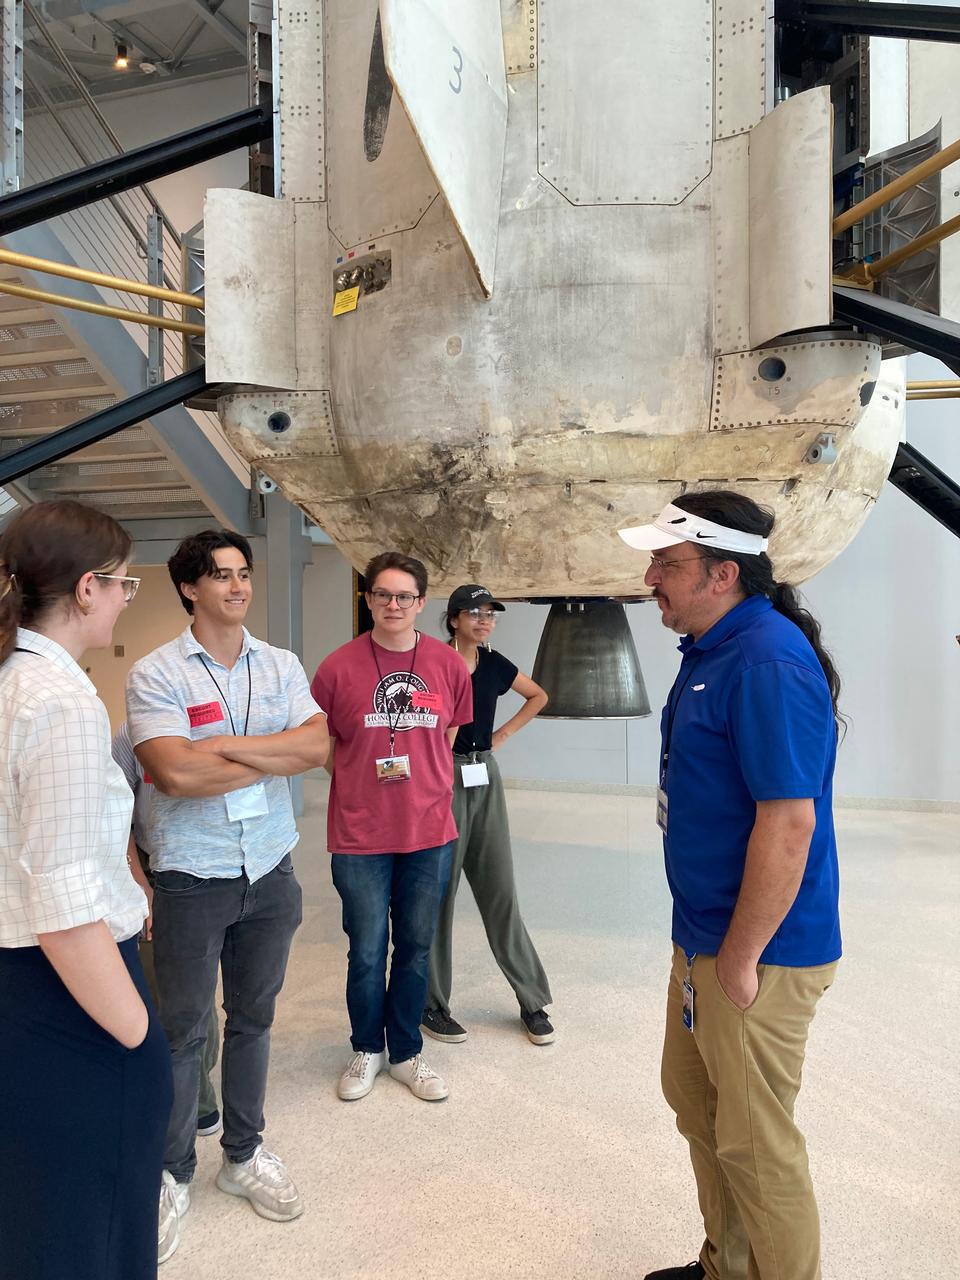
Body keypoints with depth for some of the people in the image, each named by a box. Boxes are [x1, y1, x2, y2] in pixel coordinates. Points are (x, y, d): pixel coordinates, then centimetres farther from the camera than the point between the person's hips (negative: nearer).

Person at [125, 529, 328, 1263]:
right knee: (183, 1029, 11)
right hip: (193, 878, -4)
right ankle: (174, 1175, 32)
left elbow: (317, 745, -10)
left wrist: (226, 746, -19)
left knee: (254, 1018, 18)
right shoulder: (156, 673, -11)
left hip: (271, 872, 4)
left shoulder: (282, 666, 2)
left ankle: (244, 1154, 38)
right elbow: (175, 772, -23)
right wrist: (277, 756, -13)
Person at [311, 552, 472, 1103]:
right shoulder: (339, 666, -8)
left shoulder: (449, 665, -2)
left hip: (430, 832, 2)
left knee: (416, 948, 15)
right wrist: (363, 778, -4)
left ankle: (407, 1053, 36)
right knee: (367, 951, 12)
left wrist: (428, 784, 4)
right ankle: (367, 1050, 37)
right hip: (360, 835, -2)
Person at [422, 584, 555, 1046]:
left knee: (500, 890, 9)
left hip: (485, 778, 5)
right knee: (438, 891, 5)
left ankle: (532, 1000, 20)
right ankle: (432, 1005, 20)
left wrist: (505, 732, 11)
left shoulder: (495, 664, 6)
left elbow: (538, 697, 22)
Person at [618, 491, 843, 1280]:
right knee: (695, 1098, 23)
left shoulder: (767, 662, -24)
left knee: (754, 1141, 9)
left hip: (756, 954, -10)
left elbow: (789, 824, -27)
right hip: (702, 935, 10)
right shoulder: (712, 651, 6)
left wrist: (740, 960, -19)